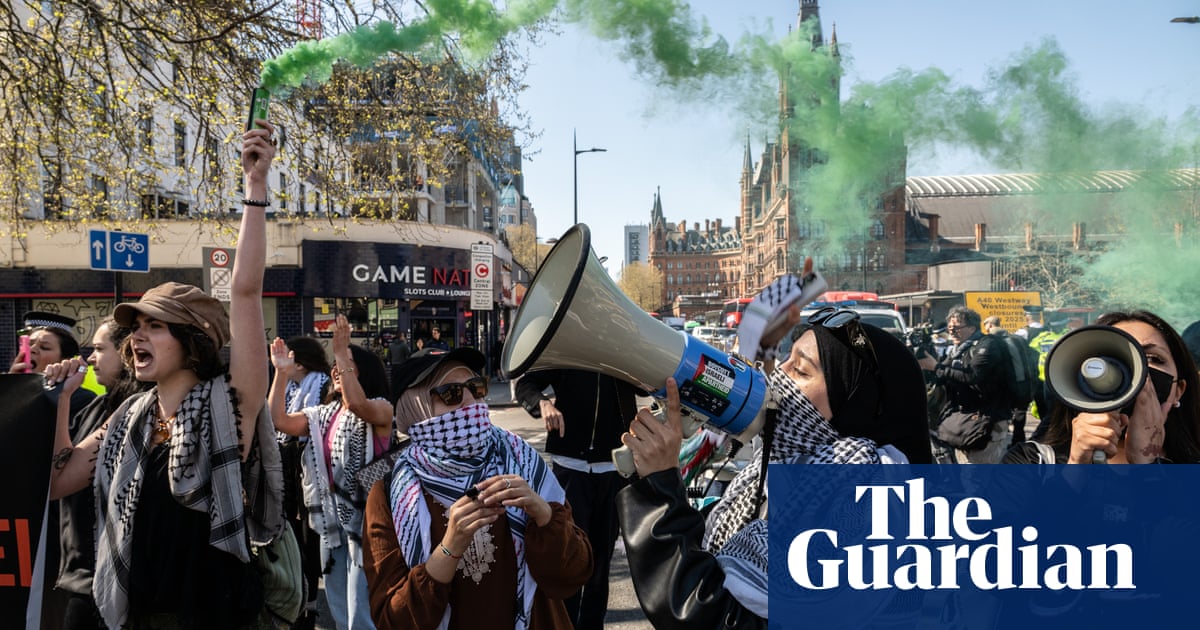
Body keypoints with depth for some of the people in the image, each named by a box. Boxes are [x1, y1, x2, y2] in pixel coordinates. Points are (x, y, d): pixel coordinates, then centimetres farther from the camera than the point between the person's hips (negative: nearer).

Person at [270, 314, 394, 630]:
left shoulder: (381, 409, -9)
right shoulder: (323, 415, 11)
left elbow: (358, 405, -31)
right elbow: (280, 421, 0)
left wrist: (342, 354, -31)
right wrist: (281, 373, -5)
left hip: (363, 518, -7)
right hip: (331, 519, 7)